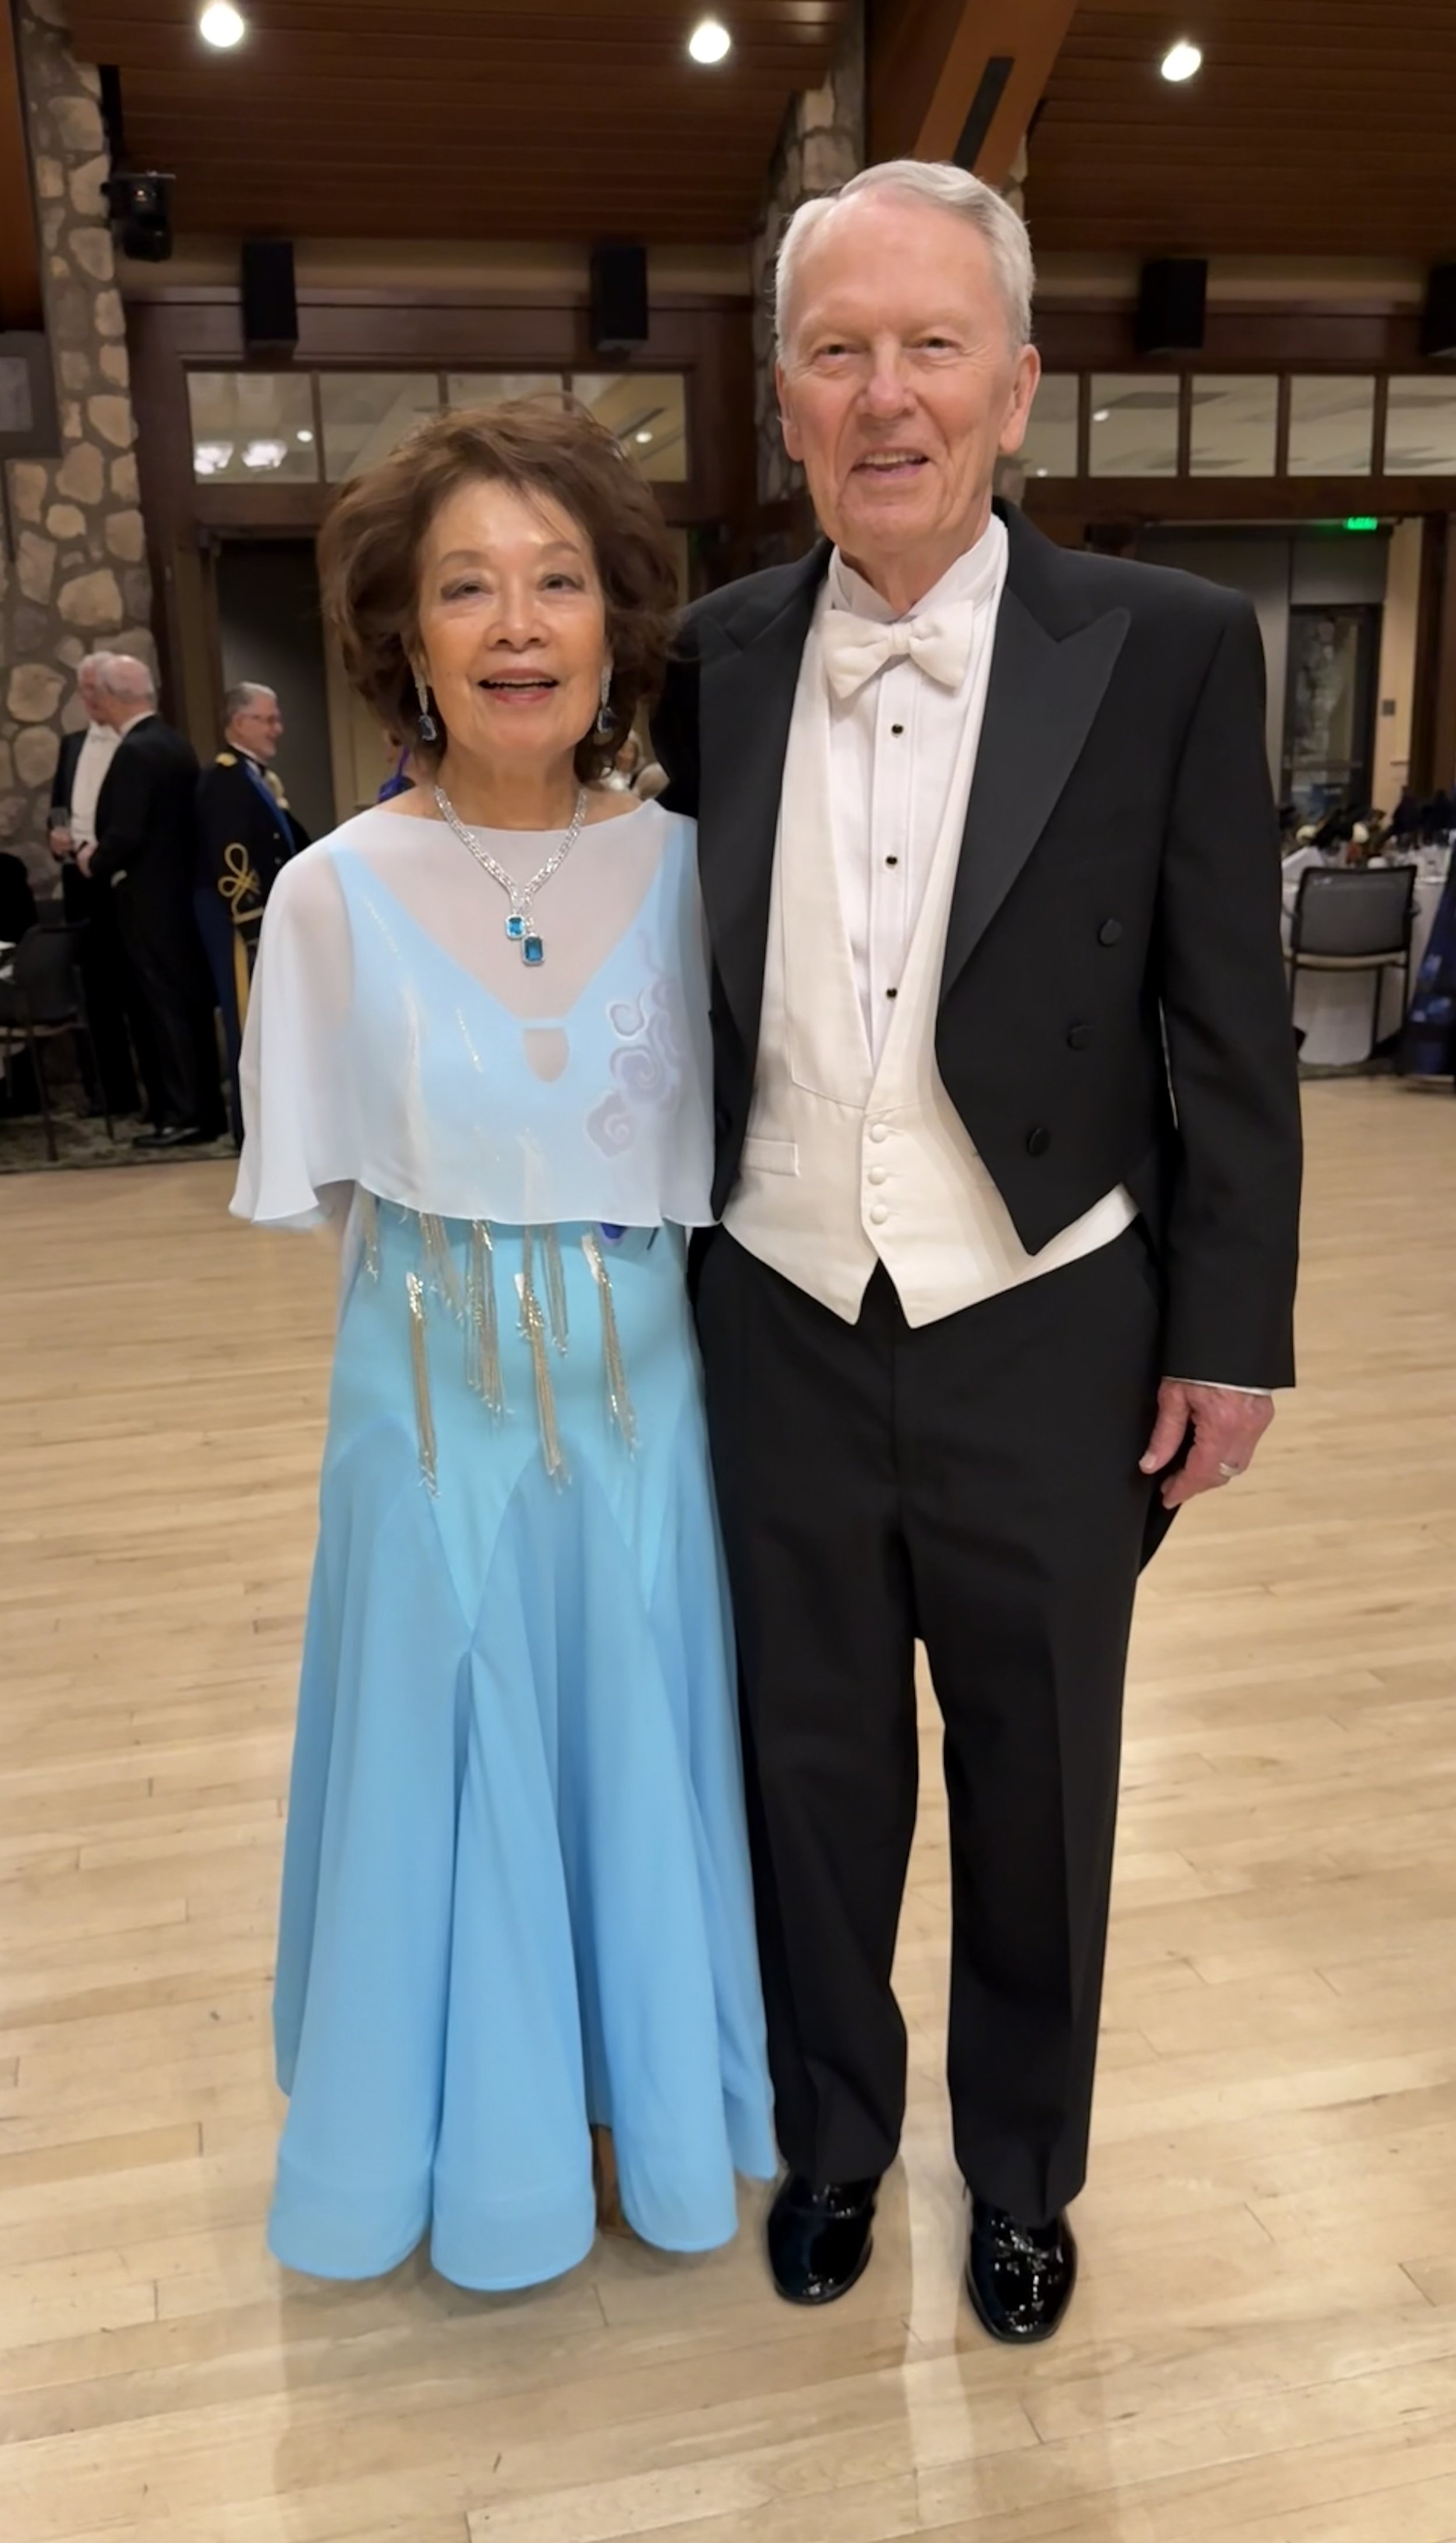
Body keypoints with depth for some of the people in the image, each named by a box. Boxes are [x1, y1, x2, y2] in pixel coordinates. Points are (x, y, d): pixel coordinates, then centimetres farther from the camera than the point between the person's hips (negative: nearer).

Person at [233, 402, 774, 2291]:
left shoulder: (683, 871, -4)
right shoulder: (339, 892, -9)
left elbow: (719, 1157, 3)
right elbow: (310, 1182, -1)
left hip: (644, 1402, 2)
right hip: (435, 1406, -1)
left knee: (638, 1742, 15)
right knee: (454, 1757, 13)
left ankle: (641, 2087, 41)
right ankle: (486, 2122, 40)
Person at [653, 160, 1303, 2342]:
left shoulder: (1168, 649, -7)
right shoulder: (719, 657, 2)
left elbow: (1230, 1026, -4)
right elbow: (687, 991, 8)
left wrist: (1230, 1332, -4)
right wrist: (664, 1282, 9)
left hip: (1049, 1345, -2)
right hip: (782, 1340, 2)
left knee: (1037, 1792, 16)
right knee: (812, 1774, 17)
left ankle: (1023, 2170, 42)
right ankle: (832, 2136, 44)